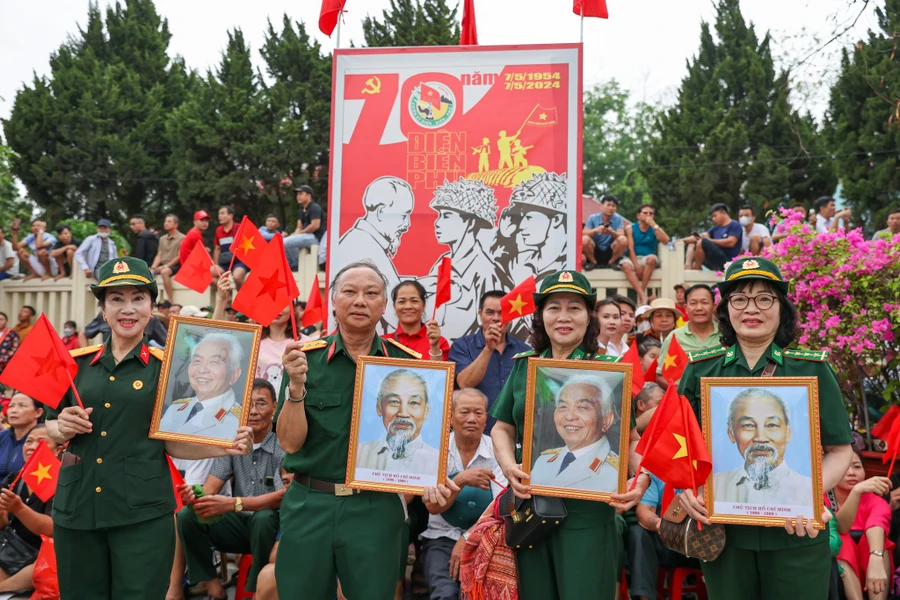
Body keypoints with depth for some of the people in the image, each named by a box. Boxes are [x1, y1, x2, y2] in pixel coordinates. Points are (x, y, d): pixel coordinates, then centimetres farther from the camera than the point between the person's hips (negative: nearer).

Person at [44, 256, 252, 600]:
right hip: (75, 506, 3)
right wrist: (62, 428, -10)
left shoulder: (165, 366, -3)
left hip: (143, 511, -3)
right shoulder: (77, 363, 4)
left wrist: (224, 447, -15)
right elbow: (51, 427, 13)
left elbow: (170, 441, 0)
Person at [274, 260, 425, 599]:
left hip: (377, 508, 0)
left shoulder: (406, 363, -1)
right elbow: (290, 442, -5)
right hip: (309, 505, 0)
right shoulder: (305, 358, -2)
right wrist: (296, 386, -19)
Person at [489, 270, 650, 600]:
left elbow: (628, 438, -1)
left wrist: (642, 477, -20)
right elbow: (503, 428, 10)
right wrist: (509, 467, -9)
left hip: (587, 511, -3)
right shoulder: (523, 366, 8)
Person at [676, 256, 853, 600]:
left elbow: (839, 450, 0)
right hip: (722, 531, 1)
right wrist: (686, 487, -11)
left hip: (796, 535, -1)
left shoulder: (813, 370, -1)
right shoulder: (700, 369, 2)